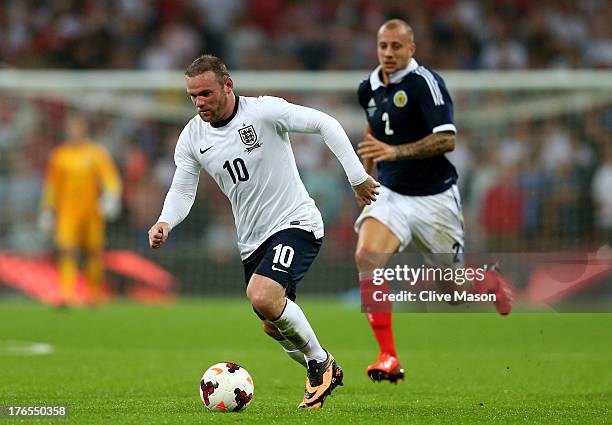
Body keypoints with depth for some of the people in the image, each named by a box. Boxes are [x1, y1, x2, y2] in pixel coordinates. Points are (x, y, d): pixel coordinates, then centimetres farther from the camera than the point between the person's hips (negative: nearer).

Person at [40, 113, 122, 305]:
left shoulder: (97, 154, 2)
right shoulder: (58, 156, 8)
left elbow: (110, 179, -2)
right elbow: (51, 186, 15)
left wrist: (111, 197, -19)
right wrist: (47, 210, 15)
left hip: (92, 211, 0)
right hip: (67, 212, 0)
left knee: (94, 253, 5)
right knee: (66, 251, -16)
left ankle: (94, 294, 22)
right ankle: (66, 295, -23)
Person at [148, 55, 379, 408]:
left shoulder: (265, 111, -16)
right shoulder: (192, 138, 0)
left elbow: (325, 124, -14)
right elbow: (182, 190, 4)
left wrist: (357, 176, -15)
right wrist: (165, 223, -18)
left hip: (296, 223, -7)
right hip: (253, 240, 7)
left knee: (262, 297, -29)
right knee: (274, 328, 14)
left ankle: (320, 361, -8)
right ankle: (326, 376, 39)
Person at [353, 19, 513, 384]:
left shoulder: (426, 82, -15)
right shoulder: (369, 88, 5)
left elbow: (447, 139, -22)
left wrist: (395, 152, -31)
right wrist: (366, 172, 24)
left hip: (434, 197, -4)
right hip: (390, 193, 4)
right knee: (366, 258, -23)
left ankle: (491, 281, 48)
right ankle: (388, 358, -20)